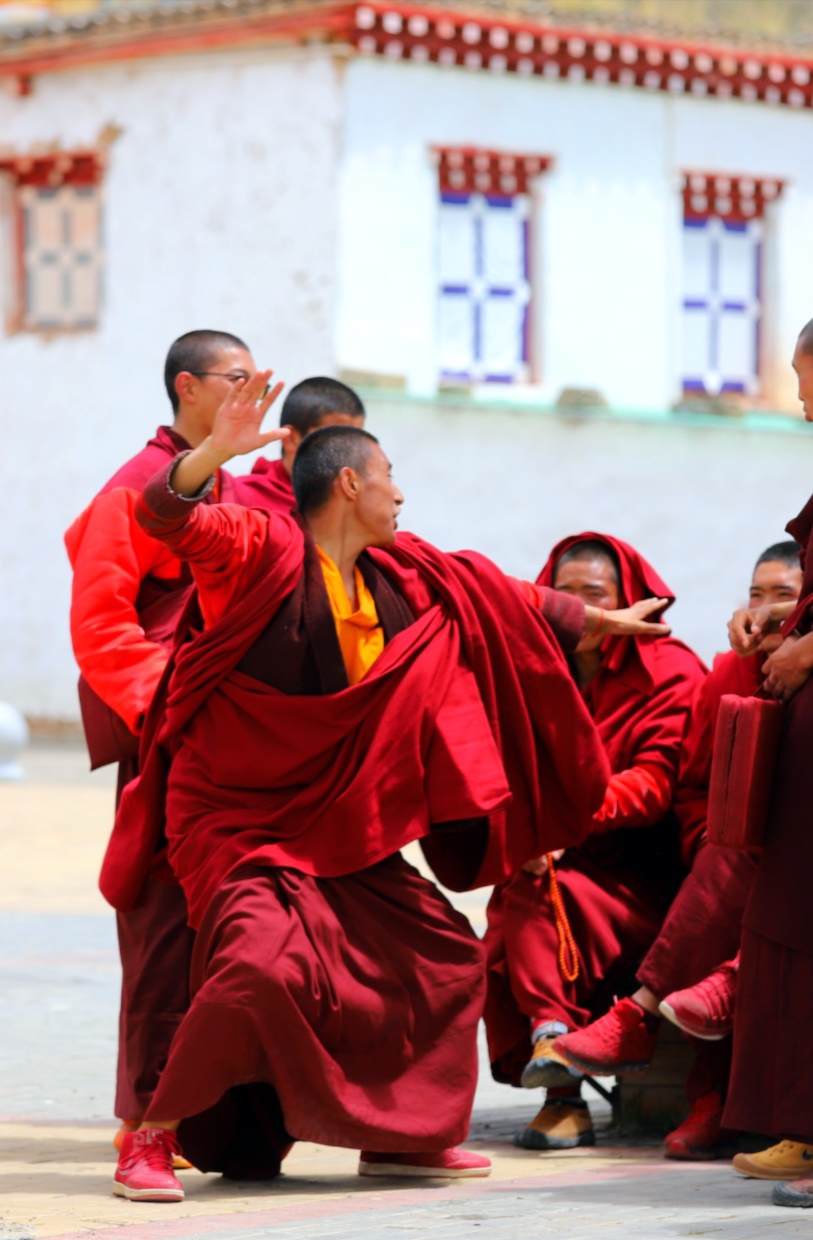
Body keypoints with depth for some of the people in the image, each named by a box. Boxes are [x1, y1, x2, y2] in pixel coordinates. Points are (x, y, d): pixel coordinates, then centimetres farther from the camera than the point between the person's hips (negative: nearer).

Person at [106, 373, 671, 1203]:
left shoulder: (402, 579, 5)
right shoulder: (260, 550, -16)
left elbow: (502, 600, 20)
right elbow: (167, 516, -32)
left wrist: (598, 621, 29)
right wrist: (217, 450, -49)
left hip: (338, 825, 8)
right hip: (237, 816, -8)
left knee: (443, 954, 13)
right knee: (266, 961, -29)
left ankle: (396, 1136, 26)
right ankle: (151, 1140, -16)